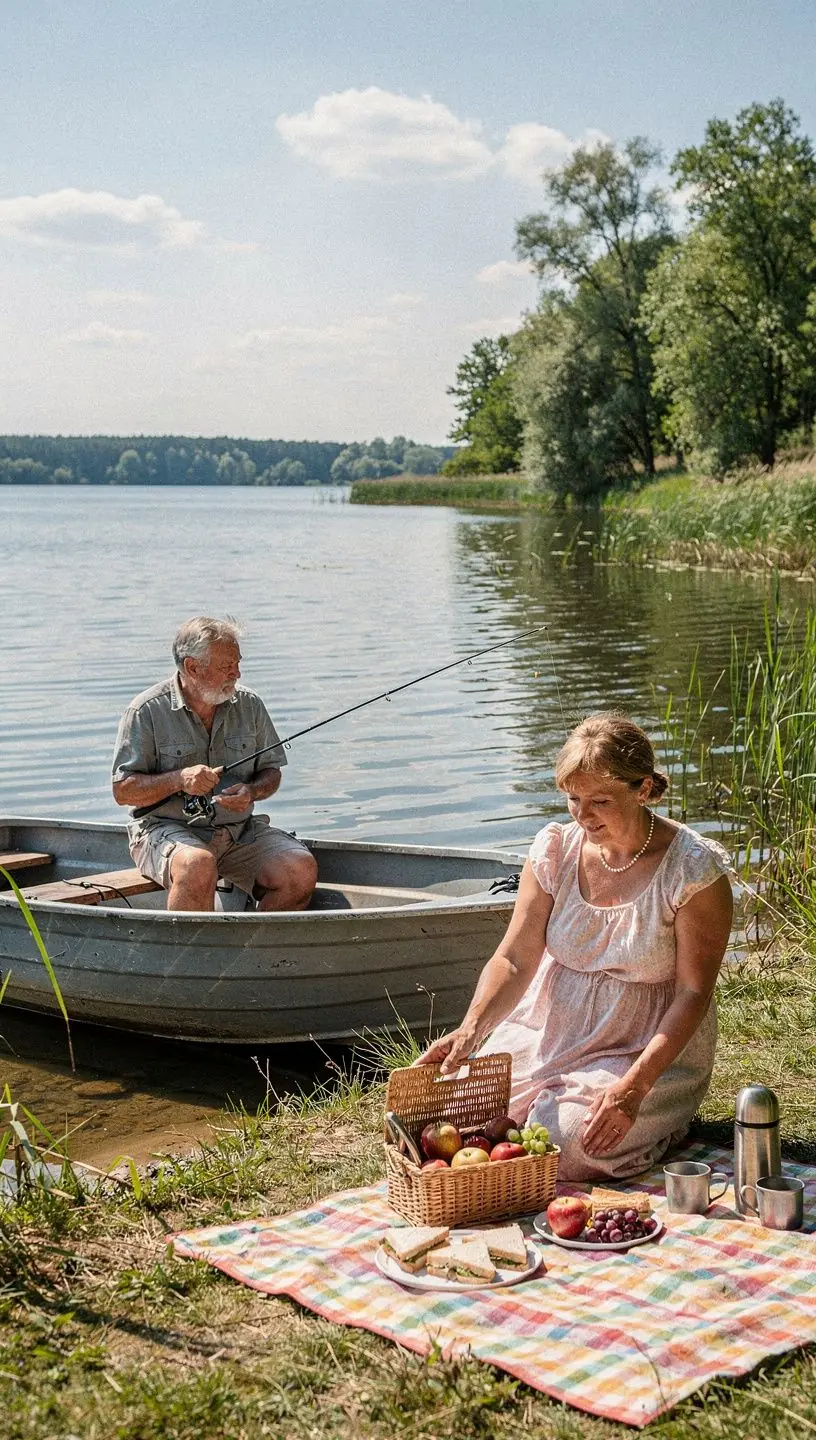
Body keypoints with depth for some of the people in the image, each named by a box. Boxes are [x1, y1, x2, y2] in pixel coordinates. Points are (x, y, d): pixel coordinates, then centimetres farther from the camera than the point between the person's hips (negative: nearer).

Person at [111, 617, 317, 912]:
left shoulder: (249, 705, 7)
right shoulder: (147, 710, -5)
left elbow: (271, 772, 15)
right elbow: (123, 791, -6)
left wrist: (252, 791, -8)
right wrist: (179, 779, -21)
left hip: (240, 831, 4)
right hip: (166, 829, -4)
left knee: (301, 870, -21)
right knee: (198, 865, -38)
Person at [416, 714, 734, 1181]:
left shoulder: (694, 869, -15)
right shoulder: (556, 849, -4)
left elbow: (693, 993, -15)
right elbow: (514, 959, -7)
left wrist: (634, 1085, -28)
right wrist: (471, 1029, -27)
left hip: (652, 1050, -4)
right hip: (550, 1032, 4)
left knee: (562, 1145, -26)